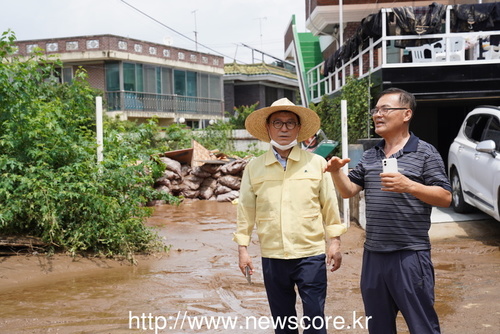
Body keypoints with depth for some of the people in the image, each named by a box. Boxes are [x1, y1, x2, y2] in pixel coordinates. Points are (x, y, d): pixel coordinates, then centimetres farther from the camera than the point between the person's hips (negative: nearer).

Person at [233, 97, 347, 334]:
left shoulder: (317, 163, 1)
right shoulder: (254, 168, 3)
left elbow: (330, 206, 3)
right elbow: (245, 211, 5)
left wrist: (334, 242, -1)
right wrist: (242, 249, 2)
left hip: (311, 255, -1)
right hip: (272, 258, 2)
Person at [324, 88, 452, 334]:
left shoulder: (425, 153, -5)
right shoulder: (369, 156, 12)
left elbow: (445, 198, -9)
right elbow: (348, 191, 10)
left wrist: (409, 186, -23)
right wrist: (336, 172, -10)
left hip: (410, 254, -6)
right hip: (373, 253, 6)